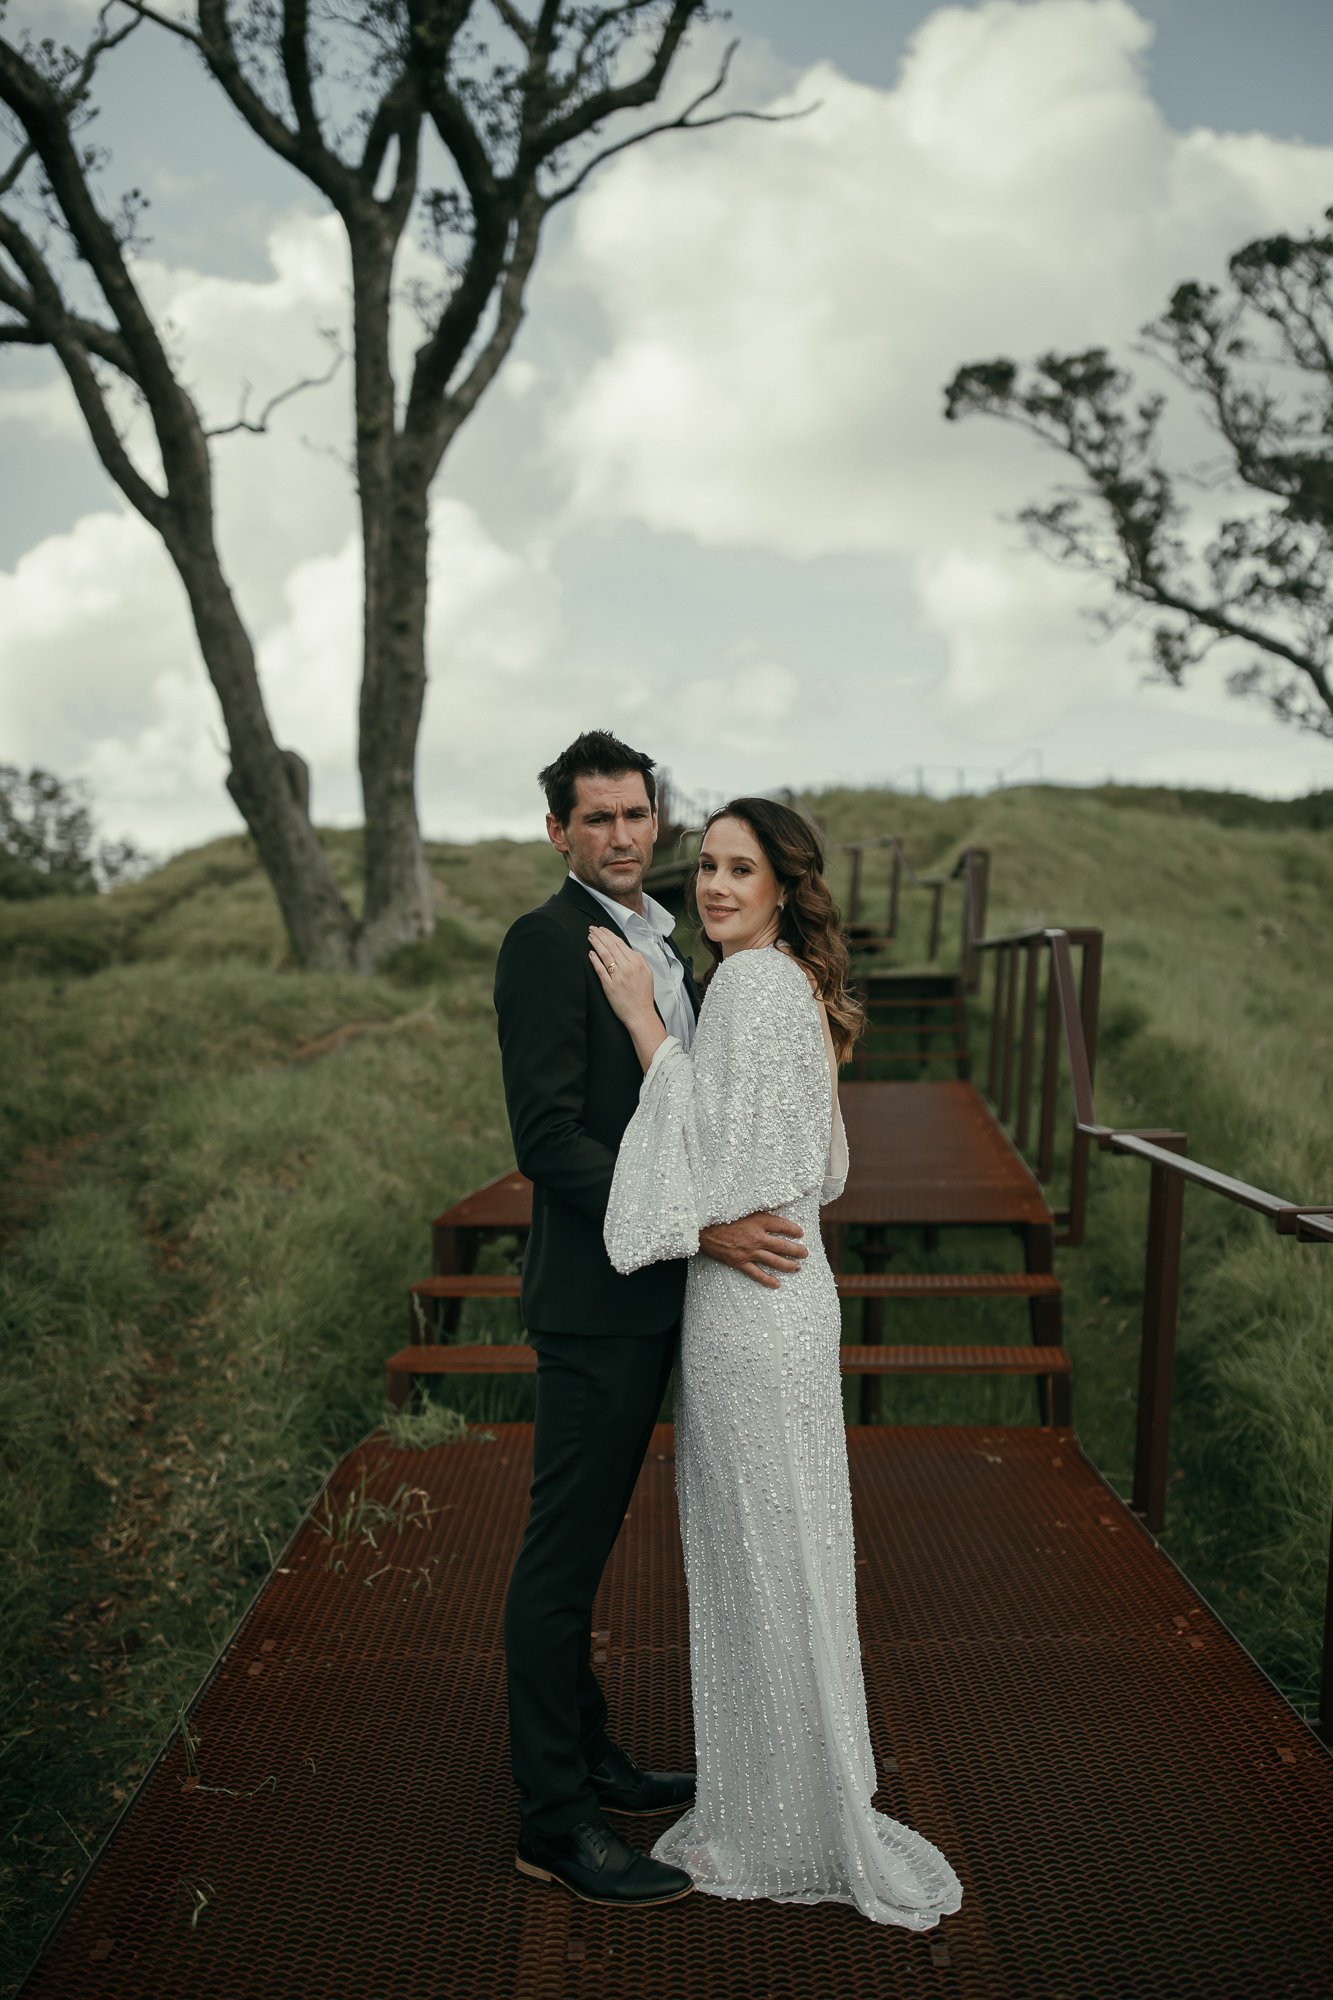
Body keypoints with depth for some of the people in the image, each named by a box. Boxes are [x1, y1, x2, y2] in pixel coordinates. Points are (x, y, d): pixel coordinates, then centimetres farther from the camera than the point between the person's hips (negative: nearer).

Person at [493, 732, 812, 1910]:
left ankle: (587, 1757, 34)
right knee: (564, 1553, 2)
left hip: (654, 1294, 9)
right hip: (597, 1296, -9)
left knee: (587, 1540, 19)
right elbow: (548, 1139, -21)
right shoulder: (547, 943, -14)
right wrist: (702, 1227, -24)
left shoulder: (661, 946, 14)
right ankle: (555, 1821, 15)